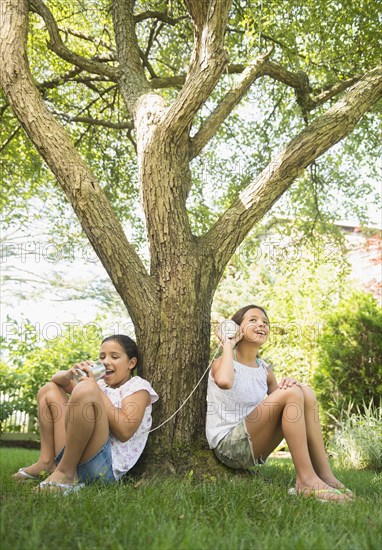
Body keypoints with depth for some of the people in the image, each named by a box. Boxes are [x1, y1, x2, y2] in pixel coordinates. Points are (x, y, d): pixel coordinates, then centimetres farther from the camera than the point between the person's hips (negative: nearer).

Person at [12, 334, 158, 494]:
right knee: (50, 389, 20)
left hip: (105, 465, -8)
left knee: (86, 389, -29)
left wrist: (96, 389, -9)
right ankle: (47, 463, 4)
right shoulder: (102, 384, 24)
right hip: (72, 457, 8)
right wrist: (69, 375, -1)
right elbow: (57, 379, 24)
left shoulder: (138, 386, 4)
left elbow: (125, 431, -14)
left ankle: (65, 472, -19)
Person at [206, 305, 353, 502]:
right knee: (291, 394, -23)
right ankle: (306, 479, -20)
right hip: (227, 446, -7)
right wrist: (228, 345, -15)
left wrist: (289, 384, -13)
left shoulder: (265, 371, 13)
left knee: (305, 391, -8)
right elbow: (224, 382, -33)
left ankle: (324, 475, -12)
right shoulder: (223, 362, -7)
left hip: (254, 451, 7)